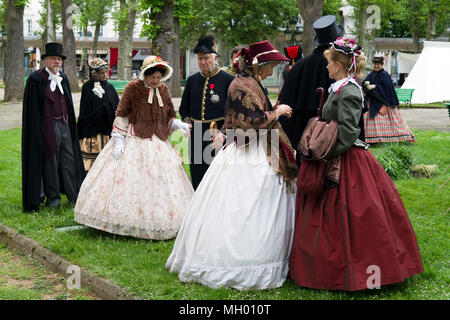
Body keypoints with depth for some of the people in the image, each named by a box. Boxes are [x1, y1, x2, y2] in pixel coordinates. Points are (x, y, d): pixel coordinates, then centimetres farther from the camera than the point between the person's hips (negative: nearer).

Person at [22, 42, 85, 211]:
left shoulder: (63, 78, 13)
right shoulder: (36, 79, -6)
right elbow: (32, 108, -8)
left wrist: (71, 124, 15)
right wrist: (38, 130, -13)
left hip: (65, 125, 6)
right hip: (48, 126, -6)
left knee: (69, 160, 9)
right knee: (50, 162, 2)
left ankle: (74, 196, 17)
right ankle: (52, 197, 13)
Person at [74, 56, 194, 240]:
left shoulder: (163, 90, 9)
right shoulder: (133, 88, -4)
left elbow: (170, 117, 17)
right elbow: (121, 114, -3)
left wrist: (178, 124, -3)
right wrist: (118, 140, -10)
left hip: (159, 144, 4)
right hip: (134, 140, -4)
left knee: (160, 182, 4)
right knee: (126, 180, -5)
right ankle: (124, 222, 5)